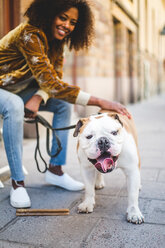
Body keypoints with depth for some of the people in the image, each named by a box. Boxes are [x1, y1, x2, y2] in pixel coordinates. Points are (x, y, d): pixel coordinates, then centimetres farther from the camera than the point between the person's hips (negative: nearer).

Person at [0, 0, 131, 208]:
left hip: (18, 90, 8)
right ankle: (17, 182, -26)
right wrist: (100, 102, -45)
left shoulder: (57, 40, -3)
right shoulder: (30, 36, -31)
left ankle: (55, 170, 2)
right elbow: (51, 84, -40)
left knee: (63, 104, -3)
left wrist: (38, 97, -27)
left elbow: (54, 77, -4)